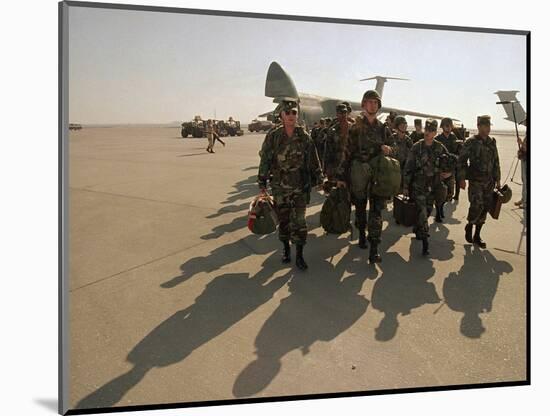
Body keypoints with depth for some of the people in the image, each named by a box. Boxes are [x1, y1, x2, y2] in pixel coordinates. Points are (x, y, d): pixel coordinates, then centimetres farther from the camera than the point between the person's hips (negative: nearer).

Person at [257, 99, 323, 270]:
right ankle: (286, 248, 31)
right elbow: (265, 161, 1)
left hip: (300, 187, 0)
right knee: (283, 220, 11)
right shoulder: (273, 136, -3)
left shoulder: (304, 136, 0)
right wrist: (262, 184, 2)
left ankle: (299, 255, 7)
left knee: (299, 221, -3)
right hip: (280, 187, 1)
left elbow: (313, 160, 6)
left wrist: (319, 180, 8)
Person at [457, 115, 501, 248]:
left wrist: (497, 179, 13)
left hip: (489, 181, 5)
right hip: (475, 181, -5)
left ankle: (477, 235, 17)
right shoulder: (471, 142, -7)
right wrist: (462, 178, -11)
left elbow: (496, 162, 15)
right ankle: (469, 226, 13)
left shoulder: (492, 142, 9)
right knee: (477, 205, -15)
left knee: (485, 208, 6)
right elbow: (462, 161, -6)